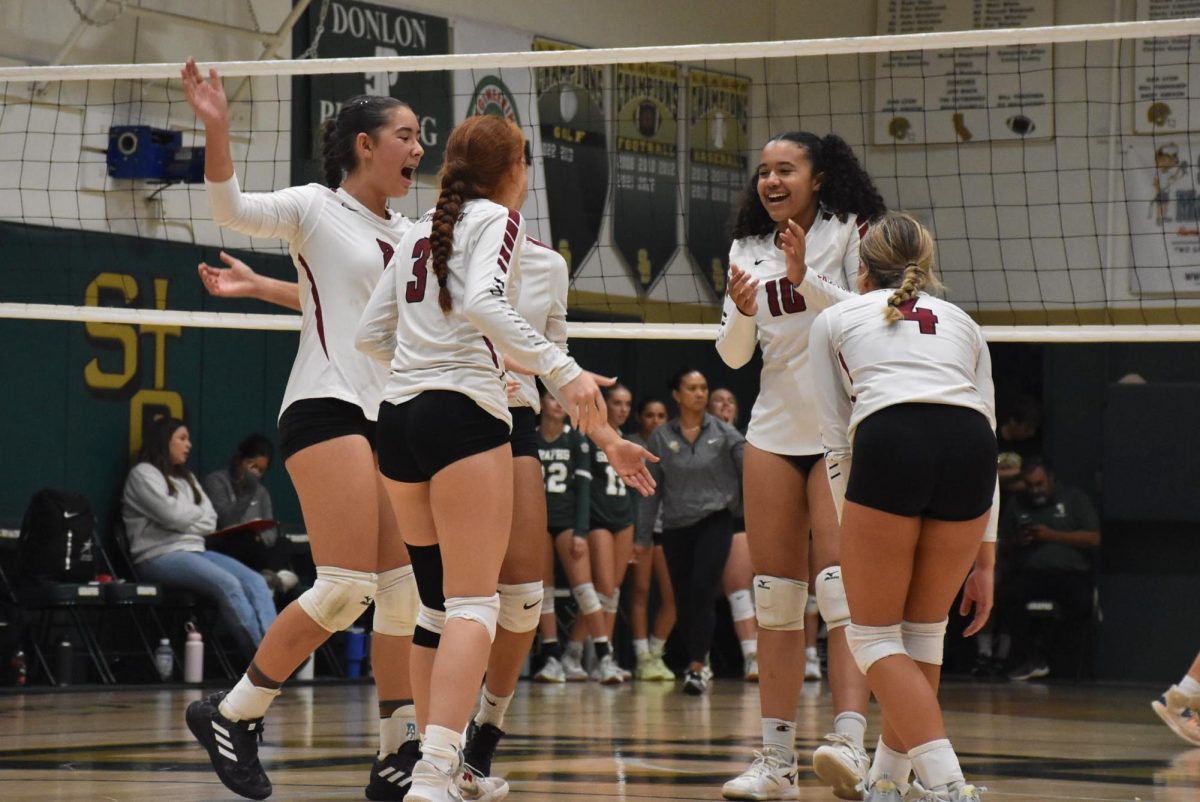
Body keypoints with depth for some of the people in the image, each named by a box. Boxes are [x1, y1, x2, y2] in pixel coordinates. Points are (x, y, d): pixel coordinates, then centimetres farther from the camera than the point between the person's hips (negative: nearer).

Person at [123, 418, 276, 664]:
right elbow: (174, 516, -11)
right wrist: (198, 512, 9)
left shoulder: (186, 479, 25)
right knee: (228, 585, -31)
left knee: (255, 582, -20)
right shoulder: (143, 474, 1)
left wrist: (185, 518, -4)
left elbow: (210, 522, 13)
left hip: (195, 551, 8)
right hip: (161, 557, -8)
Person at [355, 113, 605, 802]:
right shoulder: (497, 219, 0)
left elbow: (371, 332, 18)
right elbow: (482, 302, -19)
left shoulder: (420, 233, 18)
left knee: (437, 602, 15)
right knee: (475, 605, -10)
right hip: (464, 411, -7)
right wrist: (561, 368, -24)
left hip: (400, 413, 7)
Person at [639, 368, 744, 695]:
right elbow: (651, 489, 8)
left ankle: (697, 667, -20)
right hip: (676, 527, 2)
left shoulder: (724, 433, 1)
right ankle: (696, 661, 25)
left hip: (714, 521, -2)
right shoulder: (660, 437, 3)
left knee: (702, 591, -19)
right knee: (683, 601, 8)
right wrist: (643, 535, 7)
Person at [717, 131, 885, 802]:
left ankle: (850, 745, -28)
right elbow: (733, 355, 11)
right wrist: (742, 310, -10)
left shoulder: (853, 232, -3)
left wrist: (803, 277, -20)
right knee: (775, 594, 4)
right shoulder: (749, 249, 11)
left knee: (842, 583, -18)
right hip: (775, 429, 5)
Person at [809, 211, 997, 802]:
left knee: (873, 636, 8)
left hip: (889, 446, -3)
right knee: (923, 633, 21)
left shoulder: (834, 320, 26)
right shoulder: (962, 323, 32)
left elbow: (836, 442, 19)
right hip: (969, 447, 3)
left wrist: (849, 532, 23)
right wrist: (983, 559, 27)